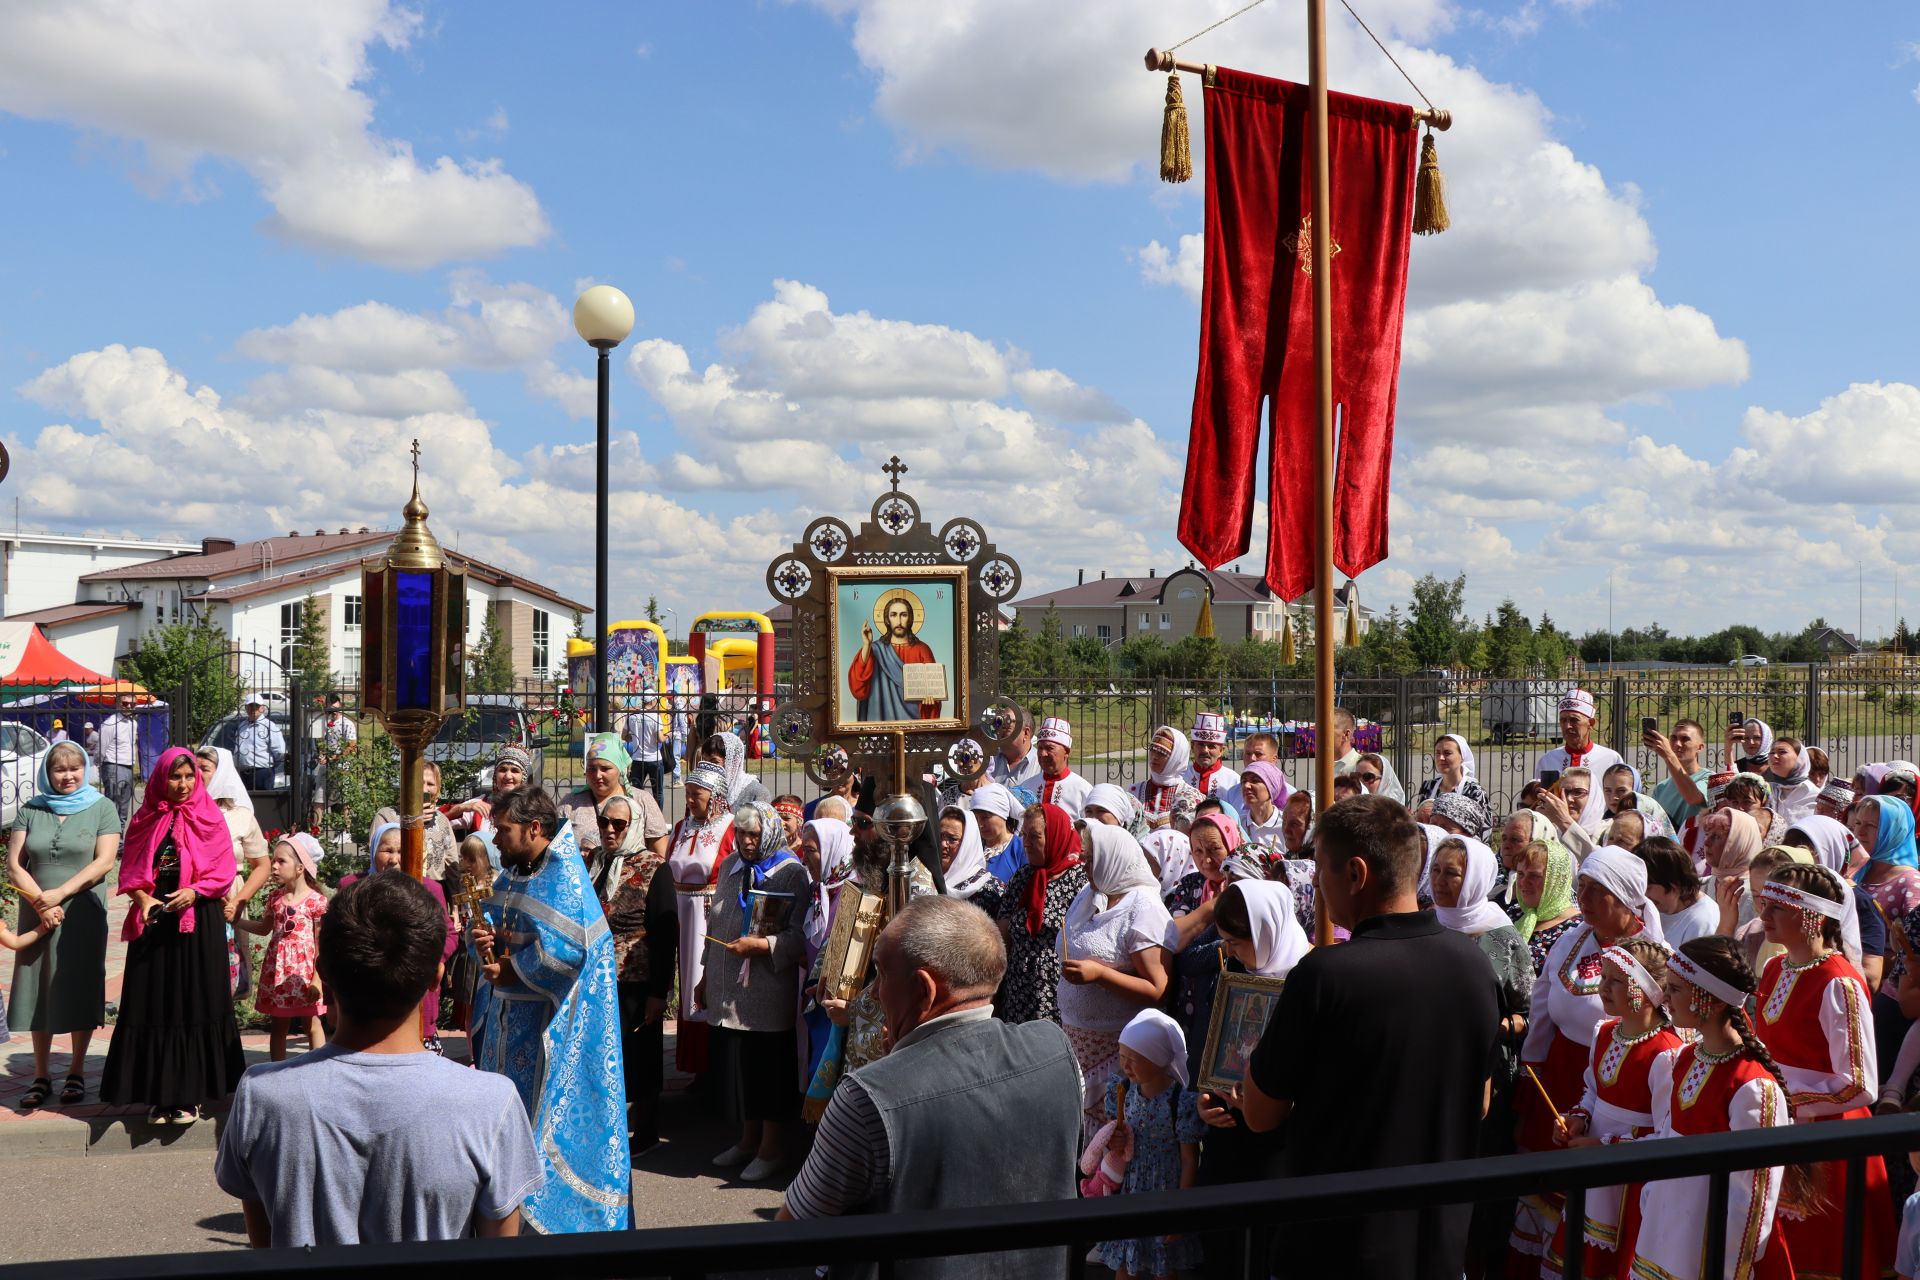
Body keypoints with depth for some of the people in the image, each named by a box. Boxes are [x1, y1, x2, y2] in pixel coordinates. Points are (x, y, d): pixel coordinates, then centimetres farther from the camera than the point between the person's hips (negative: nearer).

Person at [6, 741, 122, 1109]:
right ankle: (41, 1075, 15)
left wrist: (60, 893, -16)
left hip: (83, 914, -2)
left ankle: (76, 1072, 12)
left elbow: (104, 862, -7)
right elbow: (14, 864, 3)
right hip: (38, 916, 3)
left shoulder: (101, 808, 2)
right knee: (38, 992, 5)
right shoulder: (31, 810, 8)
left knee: (80, 992, 1)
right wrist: (40, 903, -11)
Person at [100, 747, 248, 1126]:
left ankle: (190, 1094, 3)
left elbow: (223, 871, -1)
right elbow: (130, 870, 8)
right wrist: (143, 899, -11)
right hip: (154, 921, 2)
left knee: (194, 1004, -2)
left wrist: (194, 892, -18)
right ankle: (158, 1094, 8)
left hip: (199, 921, -2)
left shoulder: (209, 817, 3)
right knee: (155, 1005, 2)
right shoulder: (145, 819, 9)